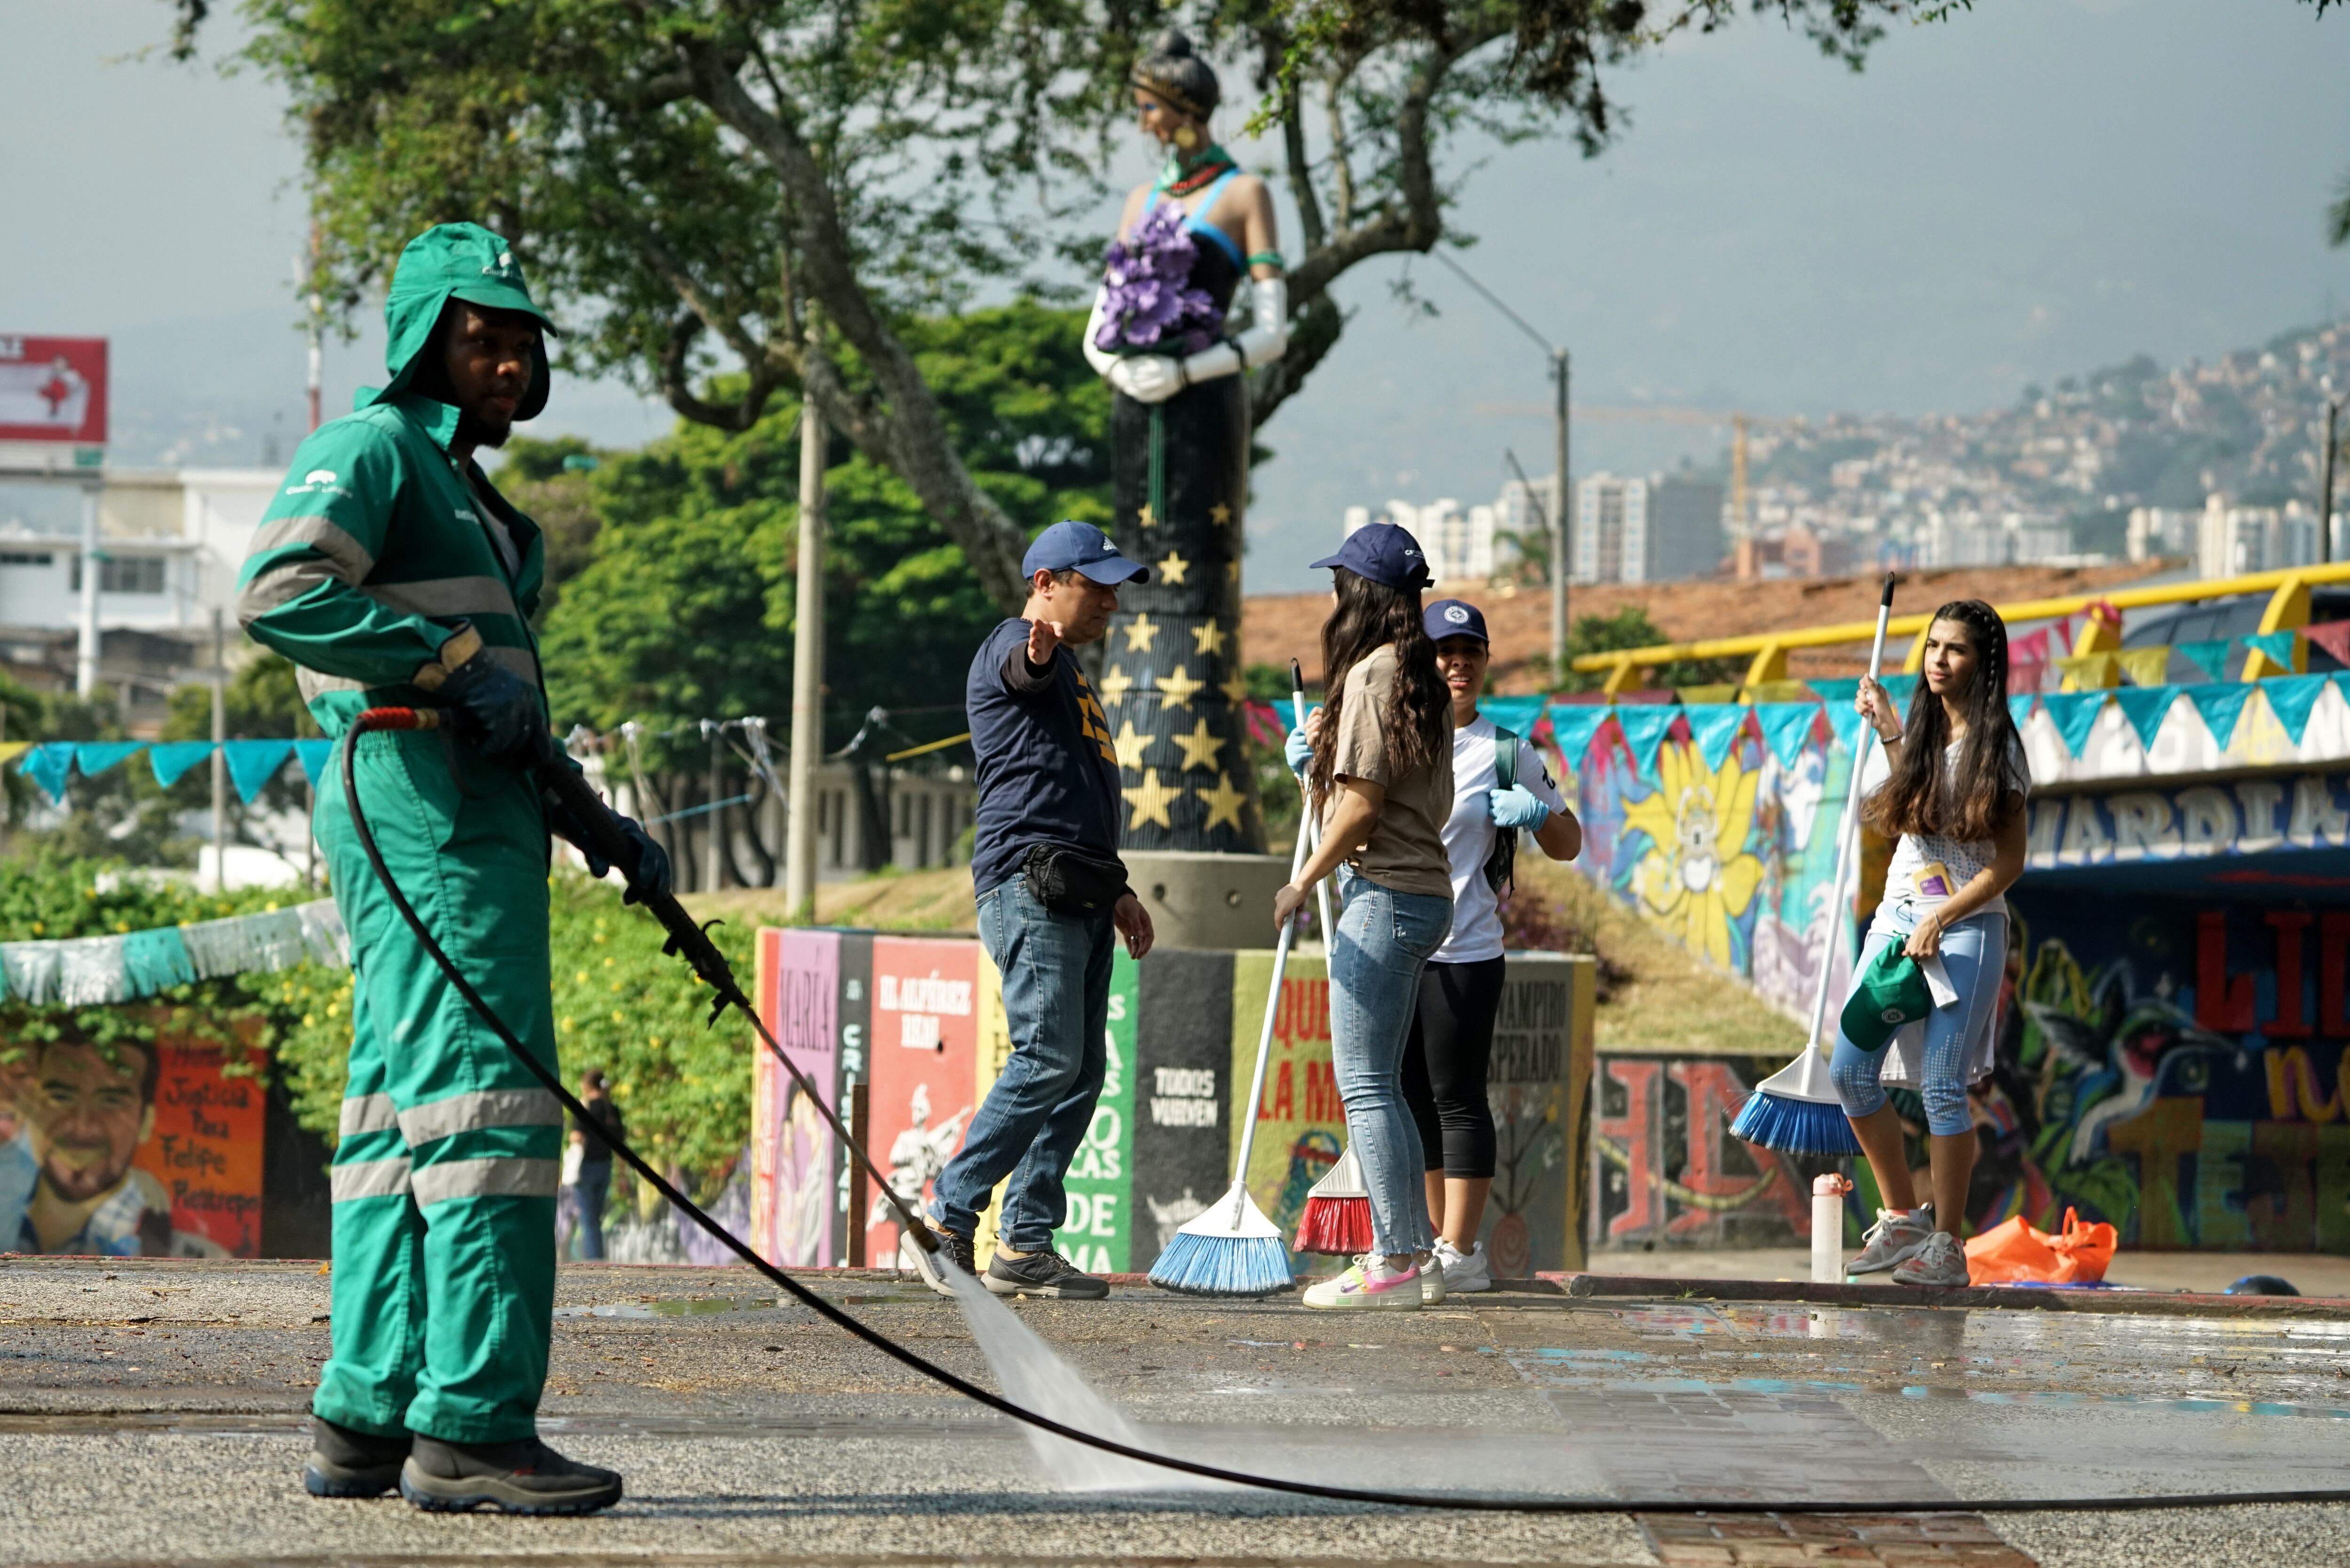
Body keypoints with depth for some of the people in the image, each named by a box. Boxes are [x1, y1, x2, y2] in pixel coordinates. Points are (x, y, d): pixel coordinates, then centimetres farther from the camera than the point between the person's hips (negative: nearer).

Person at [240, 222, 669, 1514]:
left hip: (471, 812, 10)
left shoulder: (463, 488, 26)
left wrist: (598, 827, 23)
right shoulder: (373, 449, -4)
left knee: (403, 1112, 8)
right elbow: (280, 591, -21)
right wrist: (455, 662, -21)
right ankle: (471, 1425, -17)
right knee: (485, 1097, -15)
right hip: (418, 799, -10)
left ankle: (366, 1420, 10)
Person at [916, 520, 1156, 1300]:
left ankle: (1026, 1244, 7)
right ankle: (945, 1217, -12)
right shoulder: (1017, 650, -4)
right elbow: (1021, 671, -31)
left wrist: (1116, 887, 30)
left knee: (1082, 1070, 5)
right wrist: (1038, 652, -54)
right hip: (1029, 884, -10)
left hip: (1079, 894, 10)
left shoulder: (1066, 670, 27)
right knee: (1049, 1058, -17)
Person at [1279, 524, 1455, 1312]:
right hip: (1426, 888, 10)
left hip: (1381, 893, -10)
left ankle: (1394, 1262, -8)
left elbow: (1363, 803, -17)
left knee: (1365, 1086, -7)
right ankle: (1412, 1254, 16)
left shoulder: (1371, 674, -13)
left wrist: (1304, 881, -8)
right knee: (1380, 1086, 14)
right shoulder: (1423, 681, 15)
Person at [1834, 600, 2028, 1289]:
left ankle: (1946, 1245, -2)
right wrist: (1888, 733, 20)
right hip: (1897, 915, 6)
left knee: (1943, 1086, -9)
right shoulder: (1921, 731, 11)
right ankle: (1902, 1218, 13)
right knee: (1851, 1070, -1)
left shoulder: (1997, 748, -6)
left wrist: (1940, 921, -15)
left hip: (1968, 926, -6)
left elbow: (2009, 862, -9)